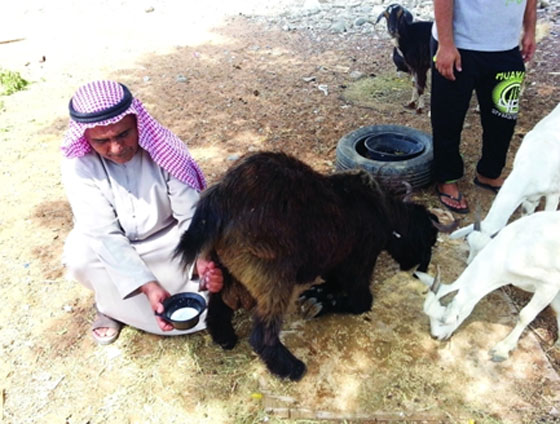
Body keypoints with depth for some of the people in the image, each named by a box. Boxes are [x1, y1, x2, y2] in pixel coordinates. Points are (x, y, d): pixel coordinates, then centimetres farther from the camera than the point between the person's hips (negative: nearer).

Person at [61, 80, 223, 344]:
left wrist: (202, 258, -46)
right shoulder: (78, 166, -24)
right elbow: (106, 235, -28)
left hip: (166, 242, 0)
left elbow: (192, 215, -25)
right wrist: (150, 287, -41)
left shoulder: (162, 148, -25)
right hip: (111, 249, 1)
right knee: (79, 257, -31)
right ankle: (110, 303, 1)